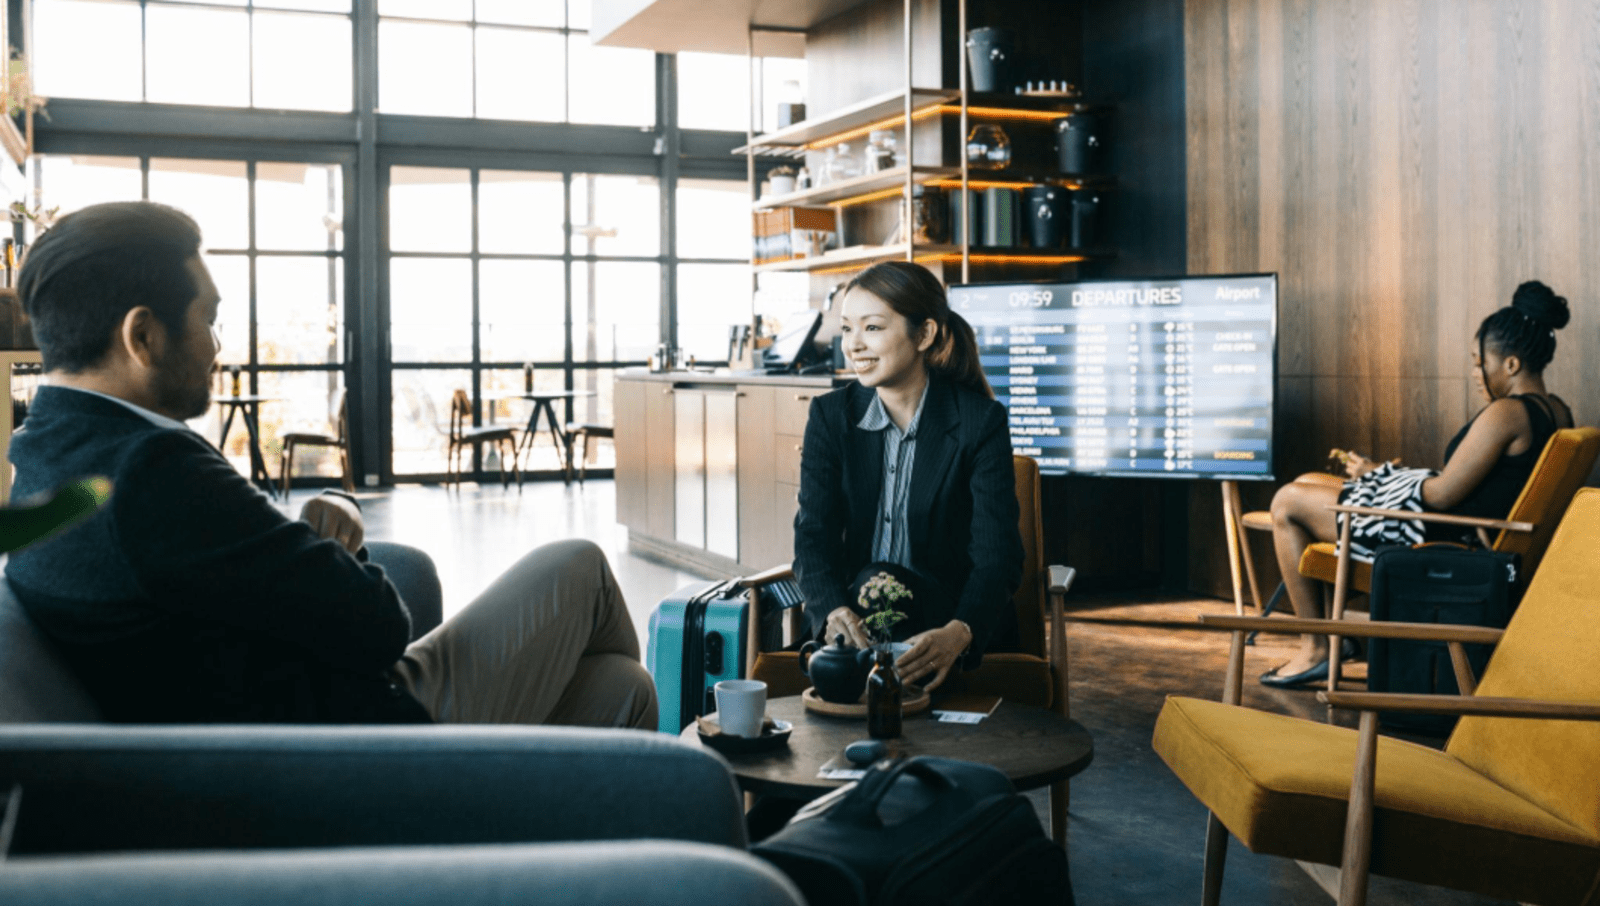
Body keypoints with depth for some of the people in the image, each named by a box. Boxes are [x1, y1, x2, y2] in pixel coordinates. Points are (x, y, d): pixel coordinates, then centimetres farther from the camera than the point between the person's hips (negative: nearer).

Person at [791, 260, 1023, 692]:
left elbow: (997, 555, -16)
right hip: (860, 599, 2)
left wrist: (958, 634, -38)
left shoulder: (981, 422, -8)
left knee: (880, 584, -33)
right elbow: (813, 534, -8)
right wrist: (834, 611, -31)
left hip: (950, 613, -2)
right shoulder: (830, 415, 2)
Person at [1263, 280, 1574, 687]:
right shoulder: (1557, 413, 6)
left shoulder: (1504, 413, -24)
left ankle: (1315, 649, 4)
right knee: (1308, 482, 19)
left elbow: (1443, 495, -22)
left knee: (1288, 501, -2)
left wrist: (1377, 475, -6)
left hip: (1437, 537, -11)